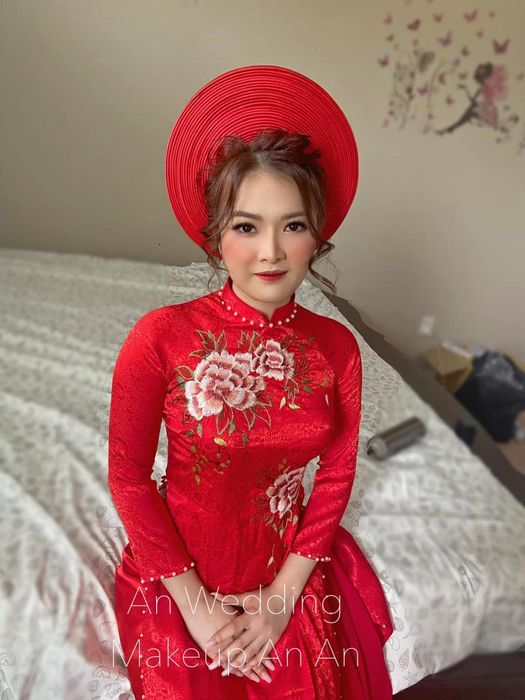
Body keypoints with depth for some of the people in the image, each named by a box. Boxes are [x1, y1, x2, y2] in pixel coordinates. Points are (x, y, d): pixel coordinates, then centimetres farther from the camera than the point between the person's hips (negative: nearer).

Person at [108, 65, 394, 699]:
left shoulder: (337, 346, -13)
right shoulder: (161, 336, -22)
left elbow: (336, 476, -6)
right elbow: (128, 477, -15)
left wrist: (284, 594, -9)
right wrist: (194, 602, -12)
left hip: (293, 565, 3)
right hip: (182, 570, -2)